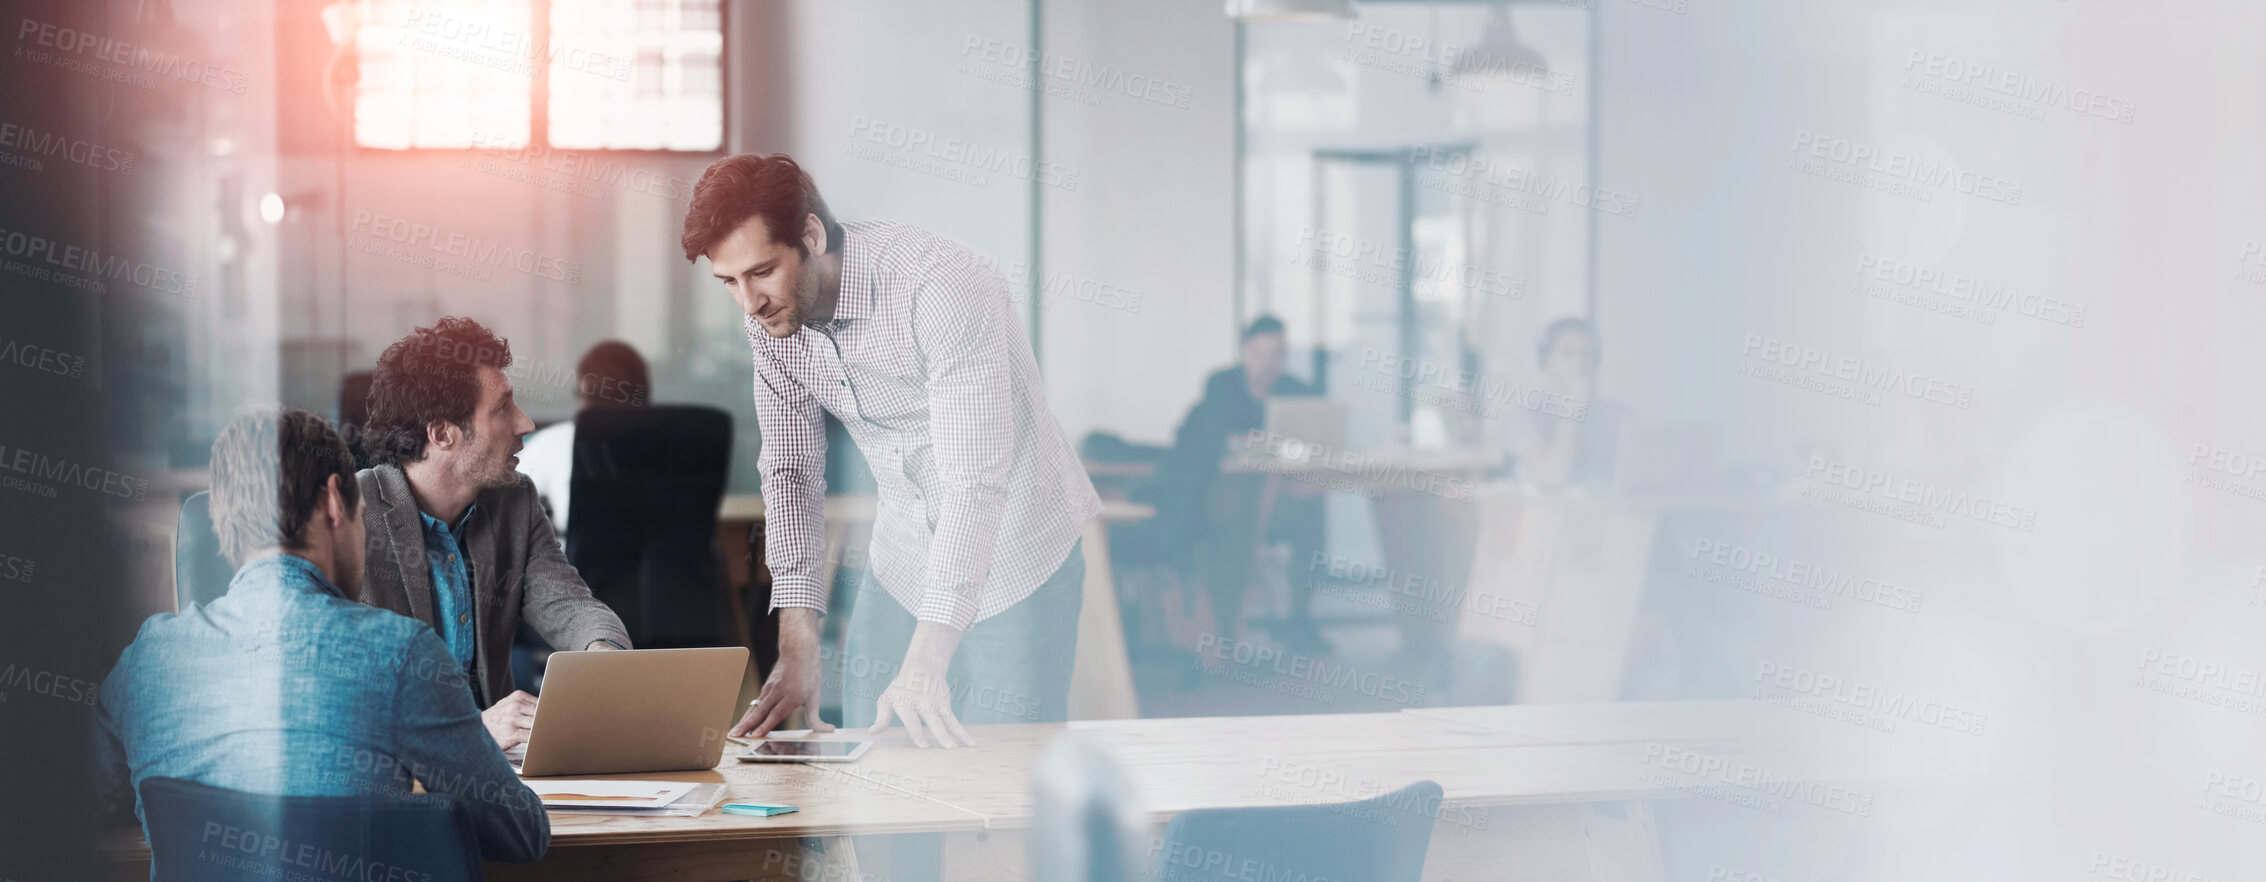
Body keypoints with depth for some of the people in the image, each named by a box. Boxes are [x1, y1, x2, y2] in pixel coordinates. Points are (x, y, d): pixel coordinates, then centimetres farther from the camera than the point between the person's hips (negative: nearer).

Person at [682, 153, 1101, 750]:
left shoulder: (941, 286, -30)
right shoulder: (769, 318, -9)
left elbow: (975, 481, -34)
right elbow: (791, 470, -1)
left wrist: (926, 661, -40)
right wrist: (798, 648, -11)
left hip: (1016, 550, -6)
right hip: (904, 559, 6)